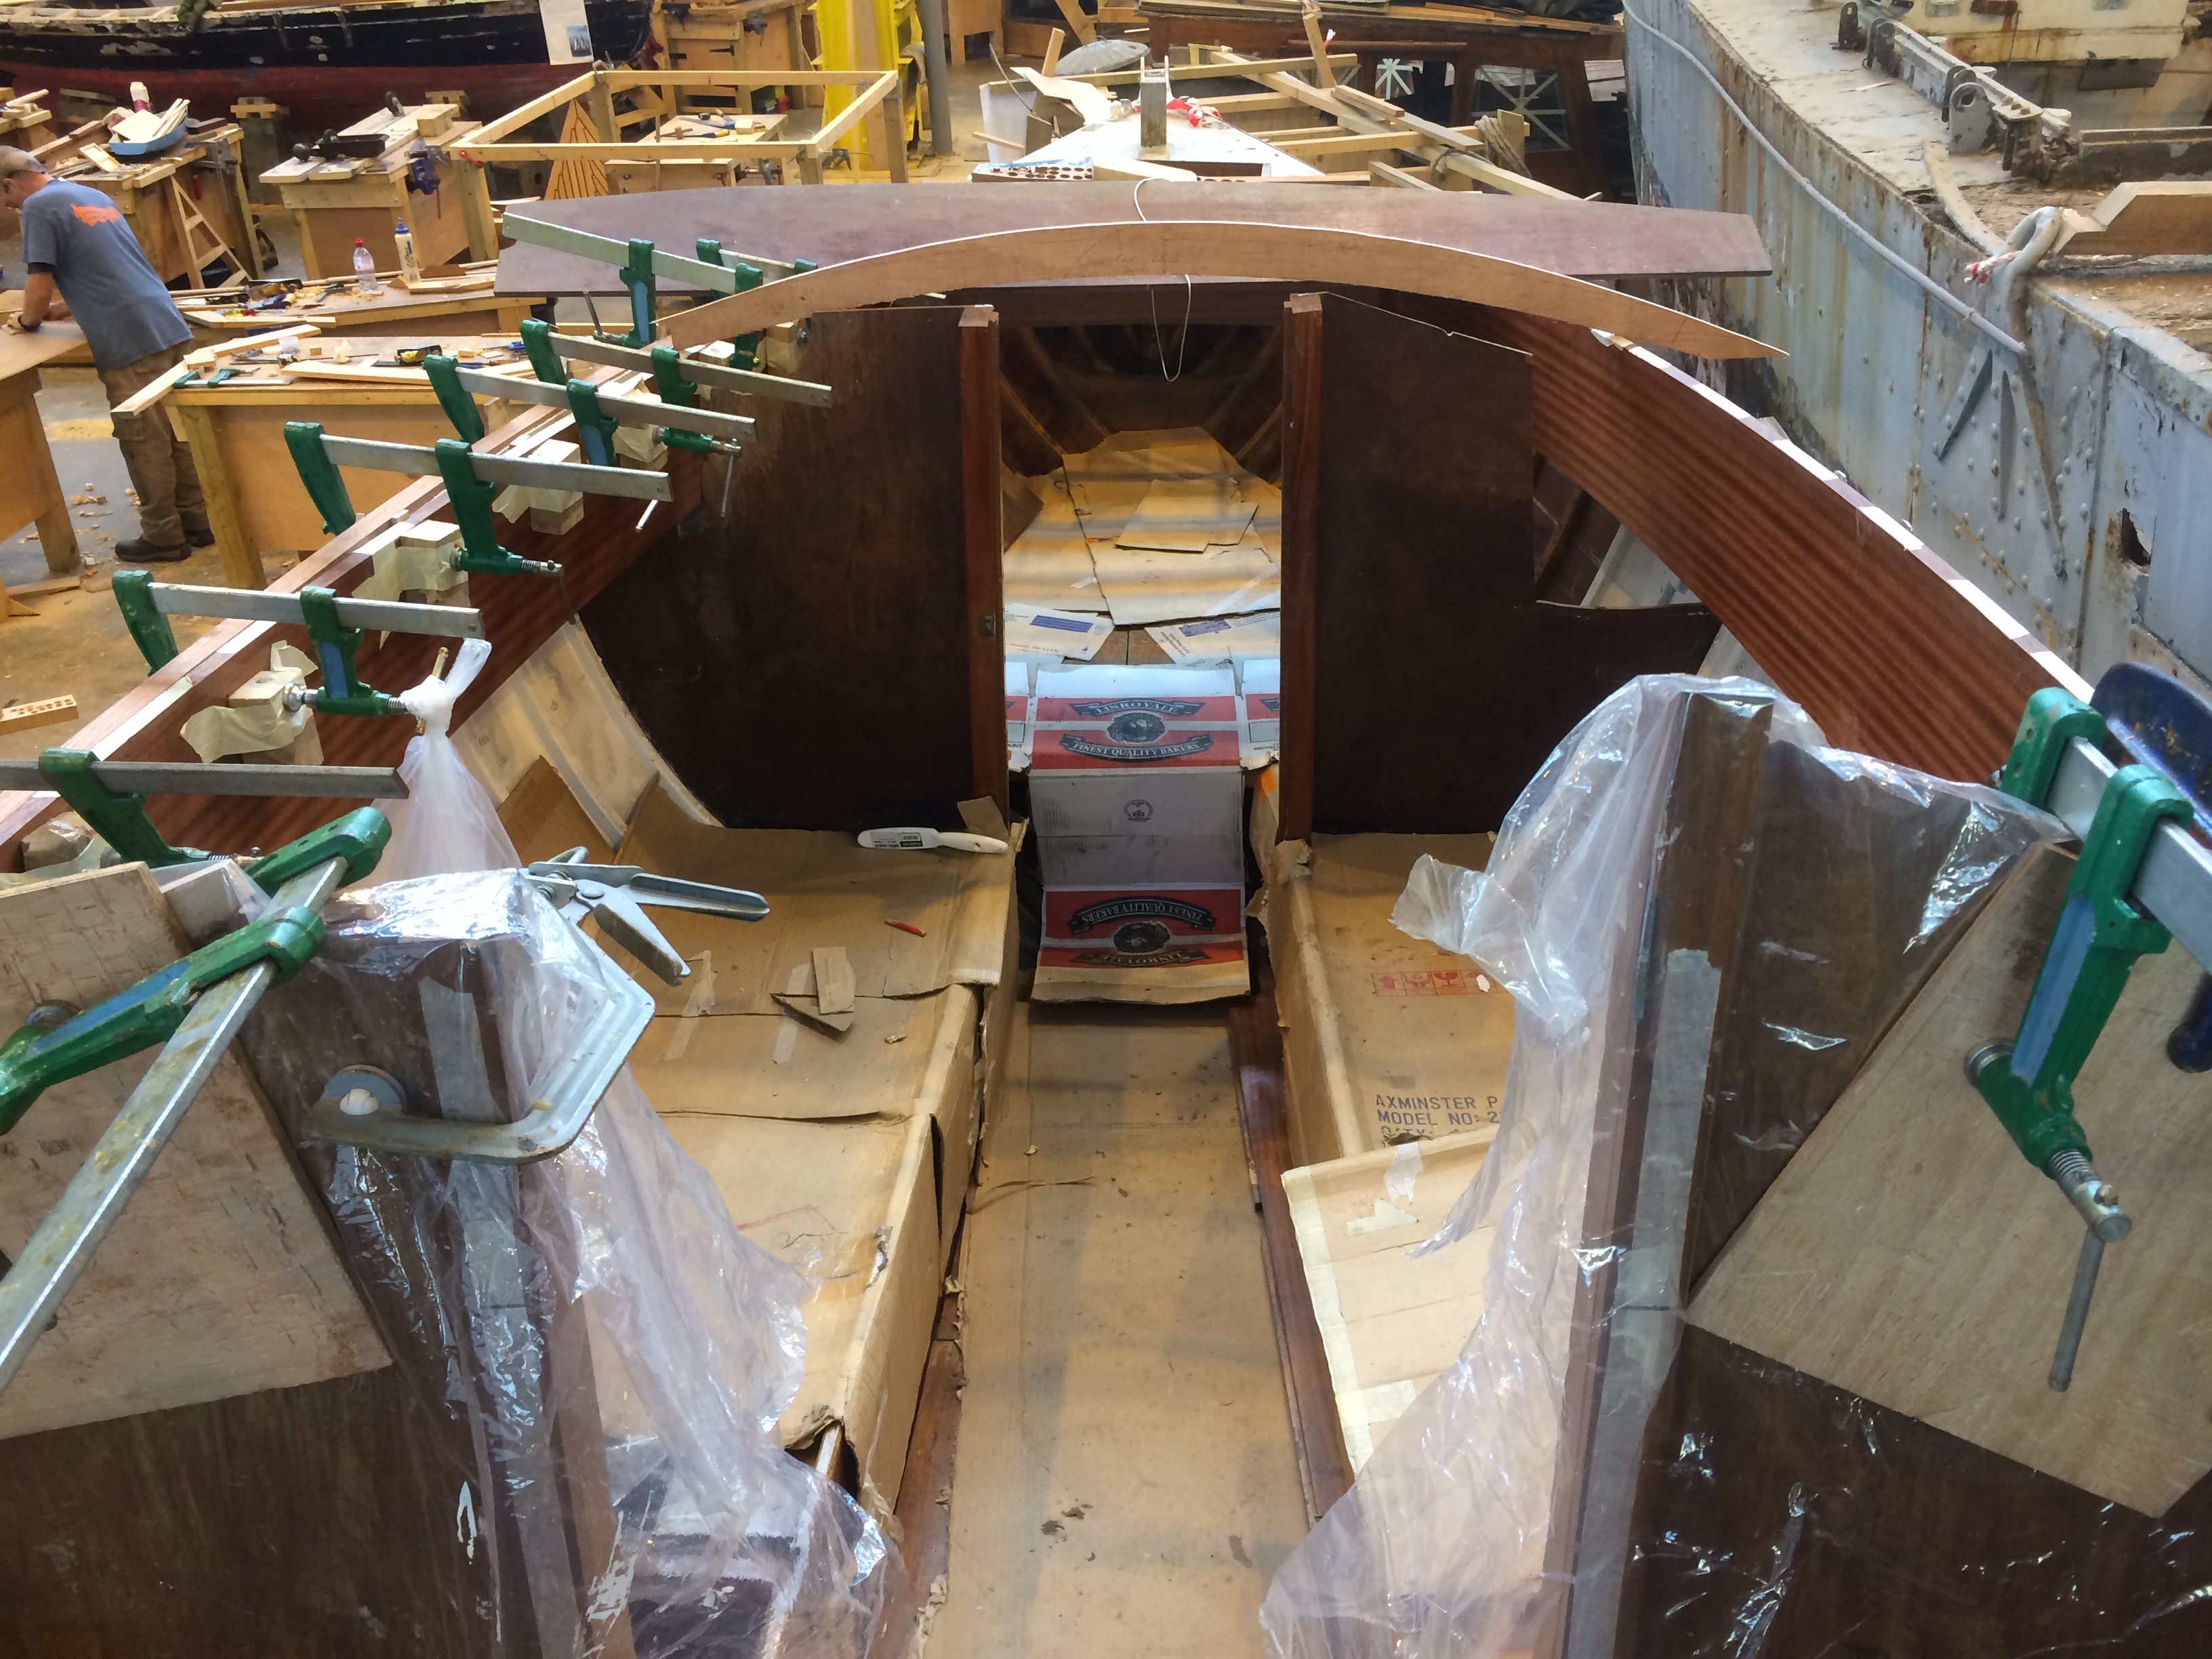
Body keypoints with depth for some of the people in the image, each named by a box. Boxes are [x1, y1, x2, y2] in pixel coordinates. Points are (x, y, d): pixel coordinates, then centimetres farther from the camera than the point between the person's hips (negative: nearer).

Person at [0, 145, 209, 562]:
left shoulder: (39, 207, -5)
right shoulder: (95, 197, 22)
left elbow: (40, 285, -8)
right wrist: (59, 308, 28)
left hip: (131, 344, -8)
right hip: (171, 328, 8)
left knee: (144, 443, 1)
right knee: (177, 435, 14)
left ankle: (163, 536, 9)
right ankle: (197, 522, 21)